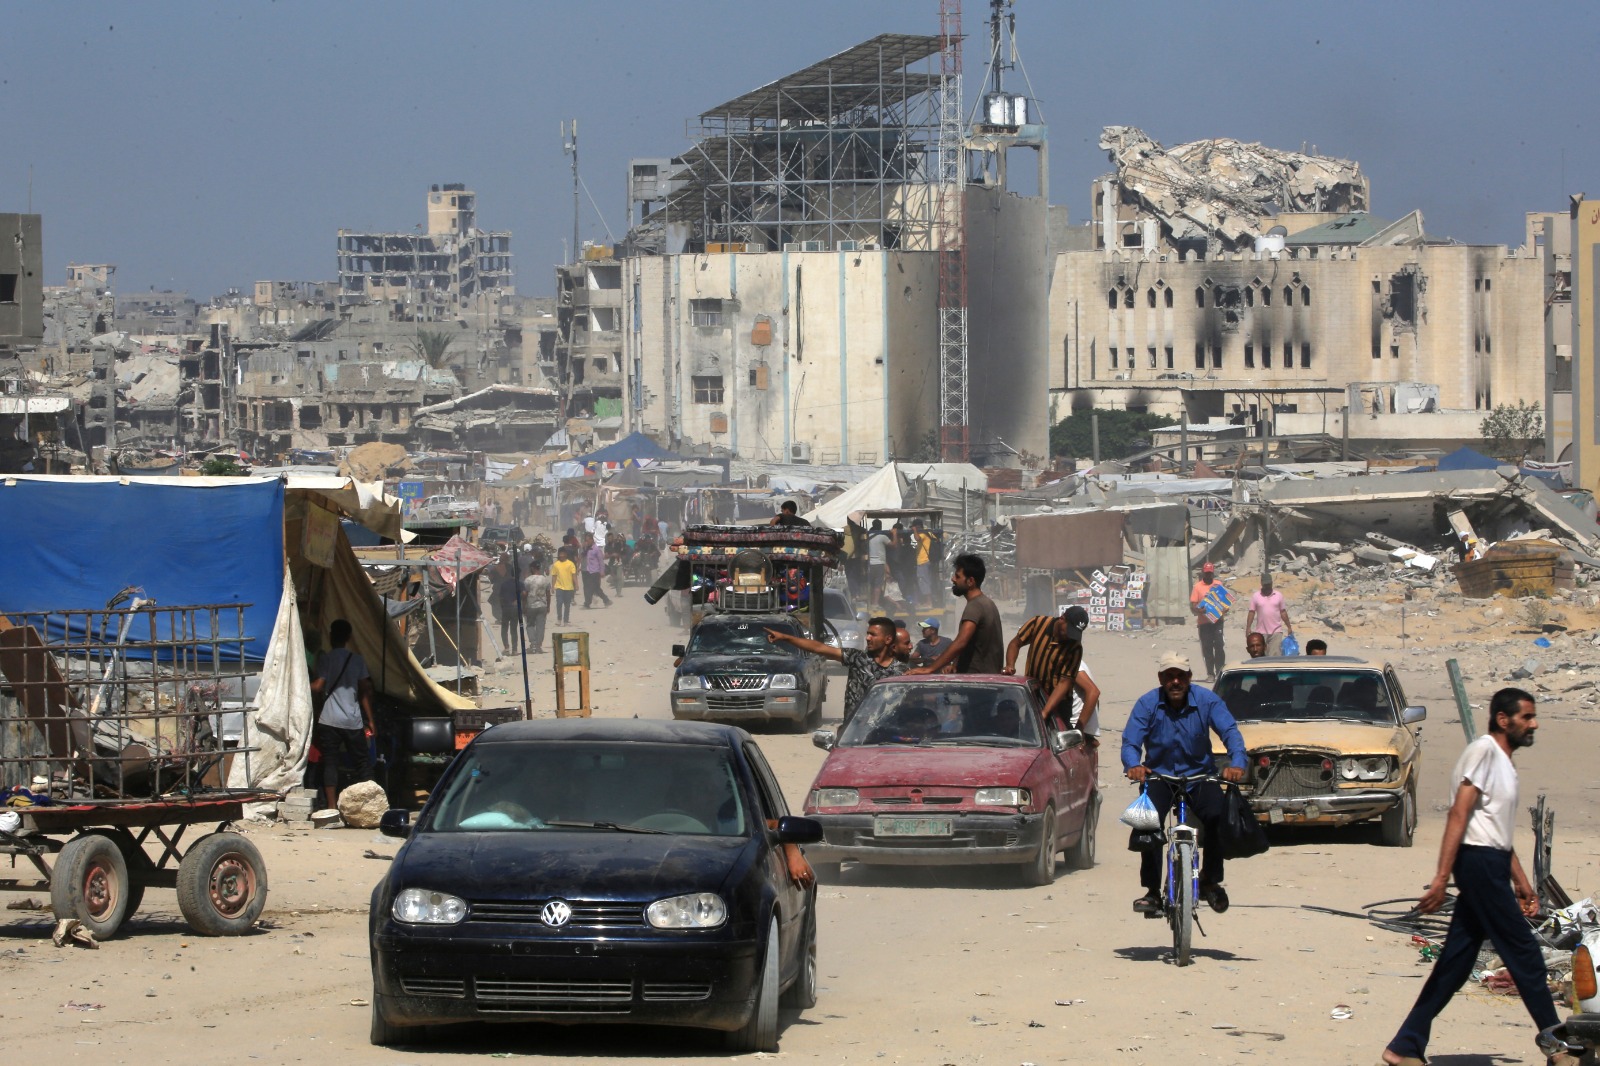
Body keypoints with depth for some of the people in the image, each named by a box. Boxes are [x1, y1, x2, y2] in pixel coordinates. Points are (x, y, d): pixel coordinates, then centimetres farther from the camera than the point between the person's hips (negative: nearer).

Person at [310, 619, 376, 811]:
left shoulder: (325, 658, -3)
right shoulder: (357, 659, 7)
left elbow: (318, 687, -10)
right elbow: (365, 691, 7)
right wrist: (370, 720, 11)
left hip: (329, 721, -2)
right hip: (353, 721, 2)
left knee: (330, 763, 0)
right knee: (362, 761, 10)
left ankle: (332, 807, -7)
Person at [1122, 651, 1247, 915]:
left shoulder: (1207, 701, -6)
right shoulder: (1147, 704, -7)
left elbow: (1230, 732, -16)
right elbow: (1130, 742, -15)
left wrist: (1237, 763, -37)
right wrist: (1133, 765, -39)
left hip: (1199, 776, 0)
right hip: (1159, 776, 0)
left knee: (1217, 816, -24)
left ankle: (1211, 881, -2)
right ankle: (1152, 891, -16)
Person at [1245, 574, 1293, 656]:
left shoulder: (1278, 595, 6)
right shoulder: (1256, 596, 3)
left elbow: (1283, 612, 10)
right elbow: (1252, 612, 4)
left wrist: (1289, 627, 10)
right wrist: (1248, 628, -5)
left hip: (1276, 631, 0)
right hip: (1261, 632, 0)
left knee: (1276, 655, -9)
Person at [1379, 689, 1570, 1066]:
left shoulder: (1504, 763, 21)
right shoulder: (1484, 750, -10)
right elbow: (1459, 814, -17)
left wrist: (1520, 882, 26)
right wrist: (1442, 876, -23)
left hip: (1490, 866, 10)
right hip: (1480, 863, -10)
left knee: (1456, 963, 8)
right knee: (1523, 953, -3)